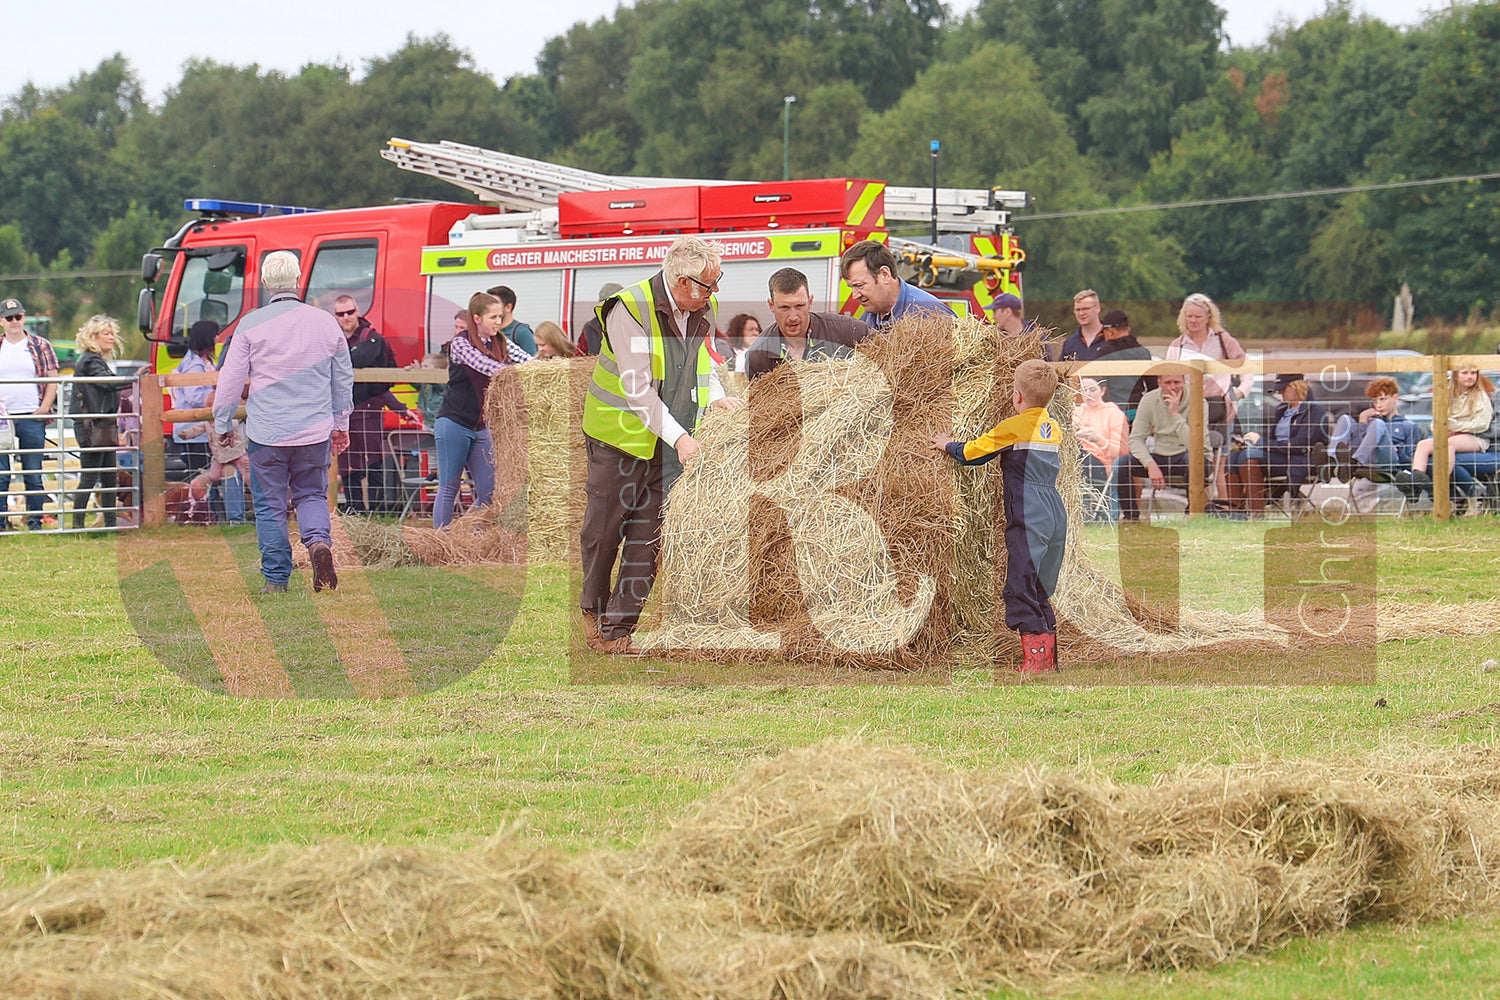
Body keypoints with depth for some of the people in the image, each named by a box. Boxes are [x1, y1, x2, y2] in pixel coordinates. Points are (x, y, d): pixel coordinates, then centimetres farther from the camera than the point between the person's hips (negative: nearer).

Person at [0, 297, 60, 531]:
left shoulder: (40, 346, 6)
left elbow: (52, 379, 5)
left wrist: (44, 408, -5)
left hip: (32, 417, -1)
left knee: (33, 475, 2)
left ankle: (35, 521, 6)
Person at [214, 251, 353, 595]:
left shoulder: (251, 325, -5)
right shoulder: (325, 322, 3)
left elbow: (231, 379, -2)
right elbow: (343, 379, 13)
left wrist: (223, 425, 12)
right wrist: (340, 424, 26)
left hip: (266, 434, -2)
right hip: (315, 432, 2)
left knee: (270, 505, 7)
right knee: (311, 494, 17)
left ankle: (276, 578, 5)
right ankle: (319, 540, -11)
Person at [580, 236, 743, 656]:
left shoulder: (703, 310, 3)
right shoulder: (630, 310, -19)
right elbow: (637, 387, -24)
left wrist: (716, 398, 3)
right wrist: (679, 437, -30)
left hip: (670, 445, 5)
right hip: (620, 438, -5)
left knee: (647, 542, -1)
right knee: (603, 531, 6)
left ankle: (618, 629, 4)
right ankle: (592, 607, 30)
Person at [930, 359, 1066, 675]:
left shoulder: (1012, 428, -6)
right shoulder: (1054, 429, 14)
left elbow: (971, 453, 2)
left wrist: (948, 446, 23)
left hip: (1027, 517, -7)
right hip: (1055, 515, 8)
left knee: (1020, 588, -6)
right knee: (1039, 589, 16)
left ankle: (1036, 657, -12)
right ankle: (1048, 655, 16)